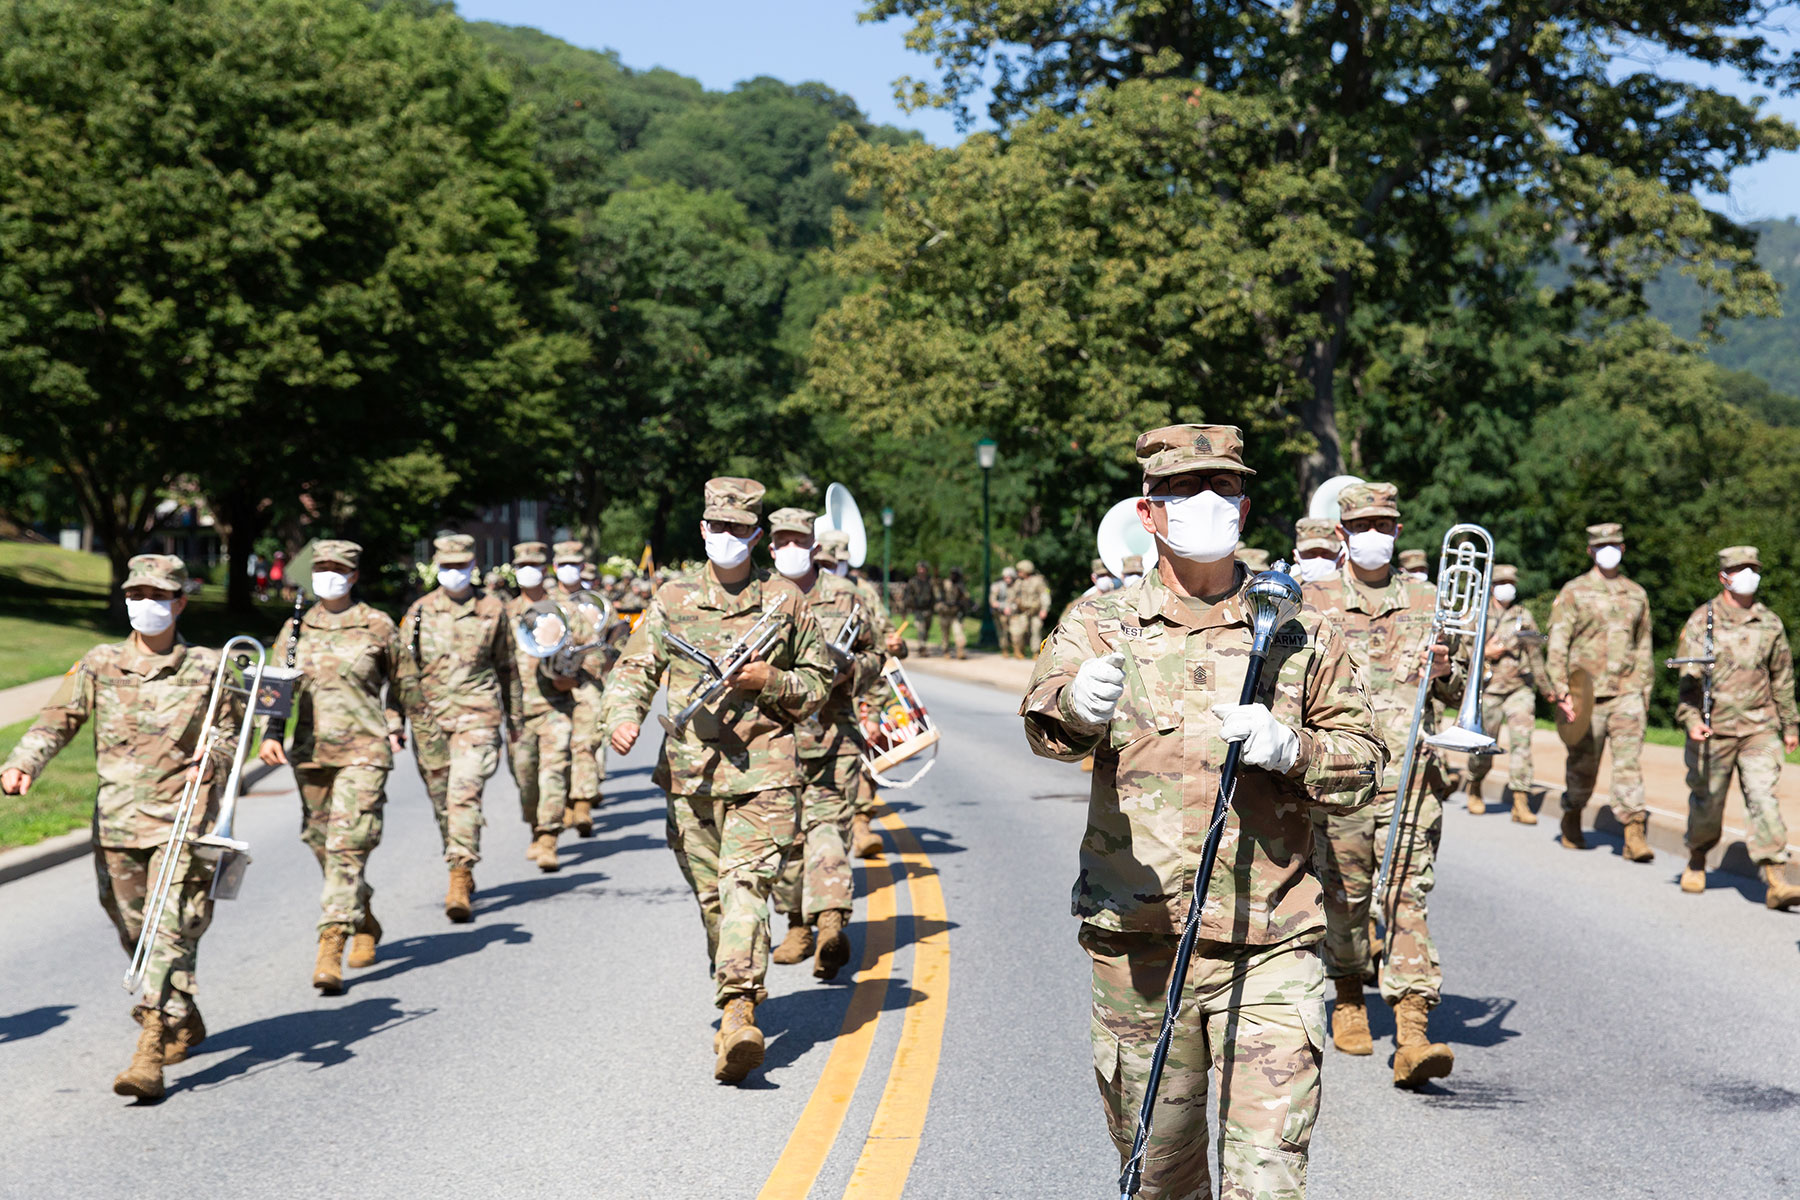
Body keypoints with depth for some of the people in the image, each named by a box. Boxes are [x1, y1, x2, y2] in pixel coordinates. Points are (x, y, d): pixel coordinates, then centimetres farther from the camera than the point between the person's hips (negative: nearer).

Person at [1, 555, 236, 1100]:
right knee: (135, 934, 13)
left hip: (182, 824, -3)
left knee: (170, 935, -12)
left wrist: (213, 761, -12)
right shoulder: (99, 664, 4)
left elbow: (230, 730, 10)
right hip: (116, 823, 3)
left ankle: (149, 1058, -13)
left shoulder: (207, 668, 1)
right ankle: (186, 1024, 36)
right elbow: (56, 721, -1)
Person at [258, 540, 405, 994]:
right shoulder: (296, 628, 9)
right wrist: (270, 735, -2)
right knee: (321, 844, 13)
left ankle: (330, 950, -17)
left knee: (347, 846, -14)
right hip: (310, 751, 5)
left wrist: (394, 730, 10)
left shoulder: (378, 626, 0)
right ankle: (365, 924, 36)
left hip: (363, 751, -5)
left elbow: (399, 683, 13)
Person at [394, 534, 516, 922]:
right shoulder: (419, 613, 4)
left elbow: (506, 665, 16)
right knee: (442, 802, 10)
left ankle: (459, 884, -21)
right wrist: (421, 722, -6)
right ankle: (463, 875, 27)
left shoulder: (493, 609, 4)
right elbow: (407, 673, 3)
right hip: (430, 718, 2)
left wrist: (513, 714, 21)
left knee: (465, 793, -17)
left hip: (477, 715, -2)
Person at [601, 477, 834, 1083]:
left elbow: (821, 681, 13)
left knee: (747, 882, -18)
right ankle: (737, 990, 32)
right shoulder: (672, 600, 10)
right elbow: (634, 670, 7)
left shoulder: (785, 601, 7)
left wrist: (772, 682, -7)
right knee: (711, 894, 10)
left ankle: (737, 1015, -29)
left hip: (763, 774, -3)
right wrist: (623, 715, -14)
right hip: (690, 776, 3)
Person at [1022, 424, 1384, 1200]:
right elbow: (1045, 725, -14)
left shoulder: (1301, 632, 8)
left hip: (1270, 941, 0)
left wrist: (1290, 749, -12)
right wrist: (1078, 704, -39)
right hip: (1136, 937, 1)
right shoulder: (1100, 623, 5)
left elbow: (1363, 761, 10)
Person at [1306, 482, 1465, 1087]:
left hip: (1411, 777, 0)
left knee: (1407, 898, -8)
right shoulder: (1312, 603, 6)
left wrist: (1446, 673, -4)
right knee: (1344, 894, 9)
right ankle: (1348, 1002, 32)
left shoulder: (1425, 601, 12)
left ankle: (1413, 1037, -14)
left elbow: (1456, 693, 18)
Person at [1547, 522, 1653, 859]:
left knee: (1629, 761, -8)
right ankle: (1571, 820, 30)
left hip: (1627, 693, 2)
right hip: (1586, 693, -2)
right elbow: (1557, 644, -3)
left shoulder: (1637, 594, 13)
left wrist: (1644, 691, 17)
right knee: (1583, 764, 8)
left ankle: (1634, 834, -12)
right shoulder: (1573, 591, 1)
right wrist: (1561, 691, -12)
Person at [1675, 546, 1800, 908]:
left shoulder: (1770, 623, 7)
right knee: (1706, 802, 9)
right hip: (1712, 729, -1)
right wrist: (1691, 718, -18)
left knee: (1763, 798, -11)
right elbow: (1689, 676, -5)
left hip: (1759, 729, 2)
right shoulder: (1702, 621, -1)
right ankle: (1696, 863, 35)